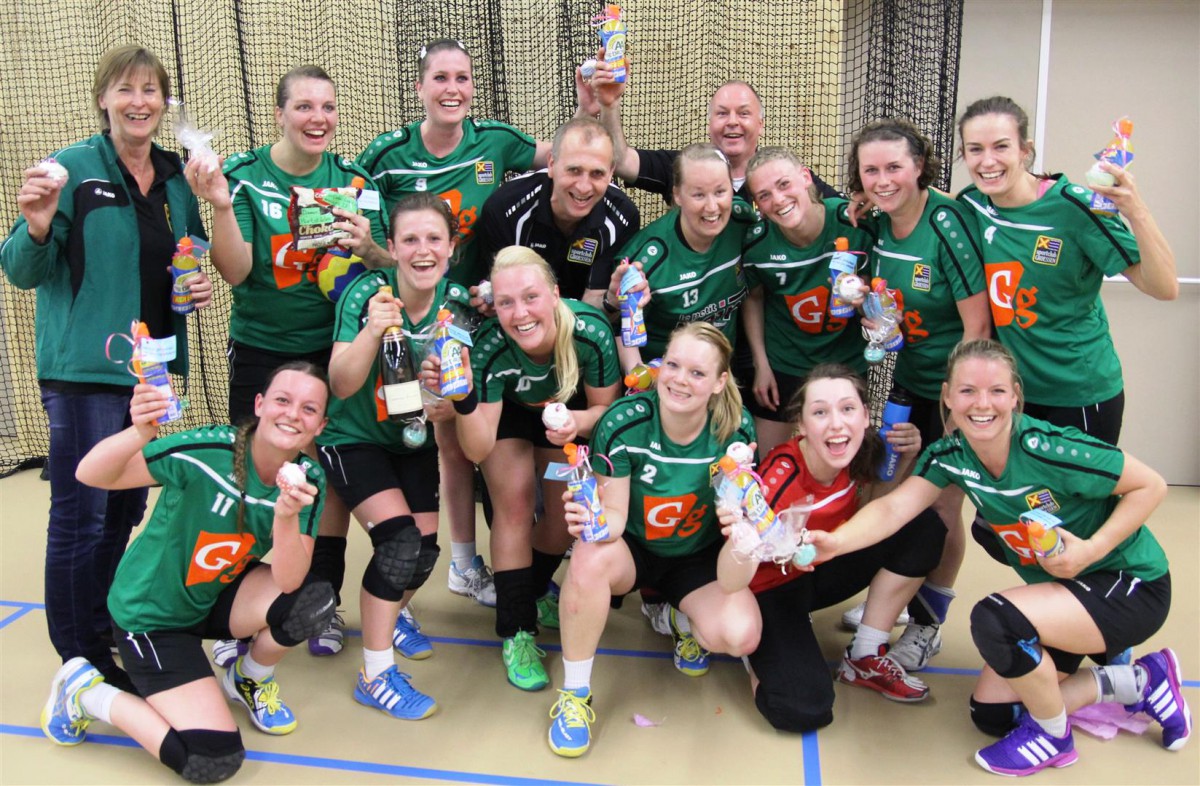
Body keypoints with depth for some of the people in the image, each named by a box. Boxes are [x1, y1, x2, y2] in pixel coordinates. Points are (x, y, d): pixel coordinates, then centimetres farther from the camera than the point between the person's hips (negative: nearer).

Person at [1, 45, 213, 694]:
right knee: (83, 514, -1)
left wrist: (201, 285, 0)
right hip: (83, 371, -6)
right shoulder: (72, 168, -7)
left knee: (127, 508, 16)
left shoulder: (175, 179, 10)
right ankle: (82, 659, 12)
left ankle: (104, 621, 34)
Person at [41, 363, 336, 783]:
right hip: (152, 614, -5)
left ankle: (248, 679, 10)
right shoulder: (206, 451, -28)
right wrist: (139, 433, -50)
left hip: (219, 596, 5)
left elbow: (288, 582, -22)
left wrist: (286, 516, -41)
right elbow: (90, 475, -30)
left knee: (313, 599, -24)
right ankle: (85, 690, 9)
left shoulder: (308, 479, -15)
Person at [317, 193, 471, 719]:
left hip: (414, 439, 5)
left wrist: (450, 405, -28)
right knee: (399, 538, -21)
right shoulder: (366, 293, -23)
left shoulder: (458, 302, -12)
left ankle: (393, 612, 41)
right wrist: (372, 329, -43)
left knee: (426, 547, 3)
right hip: (354, 437, -4)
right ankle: (374, 675, -4)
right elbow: (342, 385, -28)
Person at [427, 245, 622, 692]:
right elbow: (477, 449, -35)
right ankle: (517, 630, 4)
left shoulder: (591, 332, -37)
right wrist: (464, 399, -53)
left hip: (569, 414, 2)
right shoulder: (489, 348, -38)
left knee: (567, 516, 2)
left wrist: (578, 423, -39)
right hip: (507, 414, -2)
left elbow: (606, 407, -18)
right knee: (514, 508, -14)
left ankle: (530, 595, 32)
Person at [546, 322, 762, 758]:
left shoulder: (736, 427, -17)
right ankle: (574, 692, -15)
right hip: (633, 548, -1)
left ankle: (686, 621, 14)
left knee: (740, 635, -26)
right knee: (591, 557, -37)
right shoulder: (624, 422, -23)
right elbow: (615, 513, -18)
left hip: (698, 557, 1)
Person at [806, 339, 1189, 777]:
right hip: (1059, 591, 7)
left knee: (995, 619, -32)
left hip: (1129, 582, -7)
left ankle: (1053, 738, -2)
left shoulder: (1047, 449, -29)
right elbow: (892, 508, -21)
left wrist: (1092, 549, -29)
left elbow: (1151, 486, -18)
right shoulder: (950, 454, -12)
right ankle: (1137, 682, 22)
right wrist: (836, 542, -39)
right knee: (990, 715, 7)